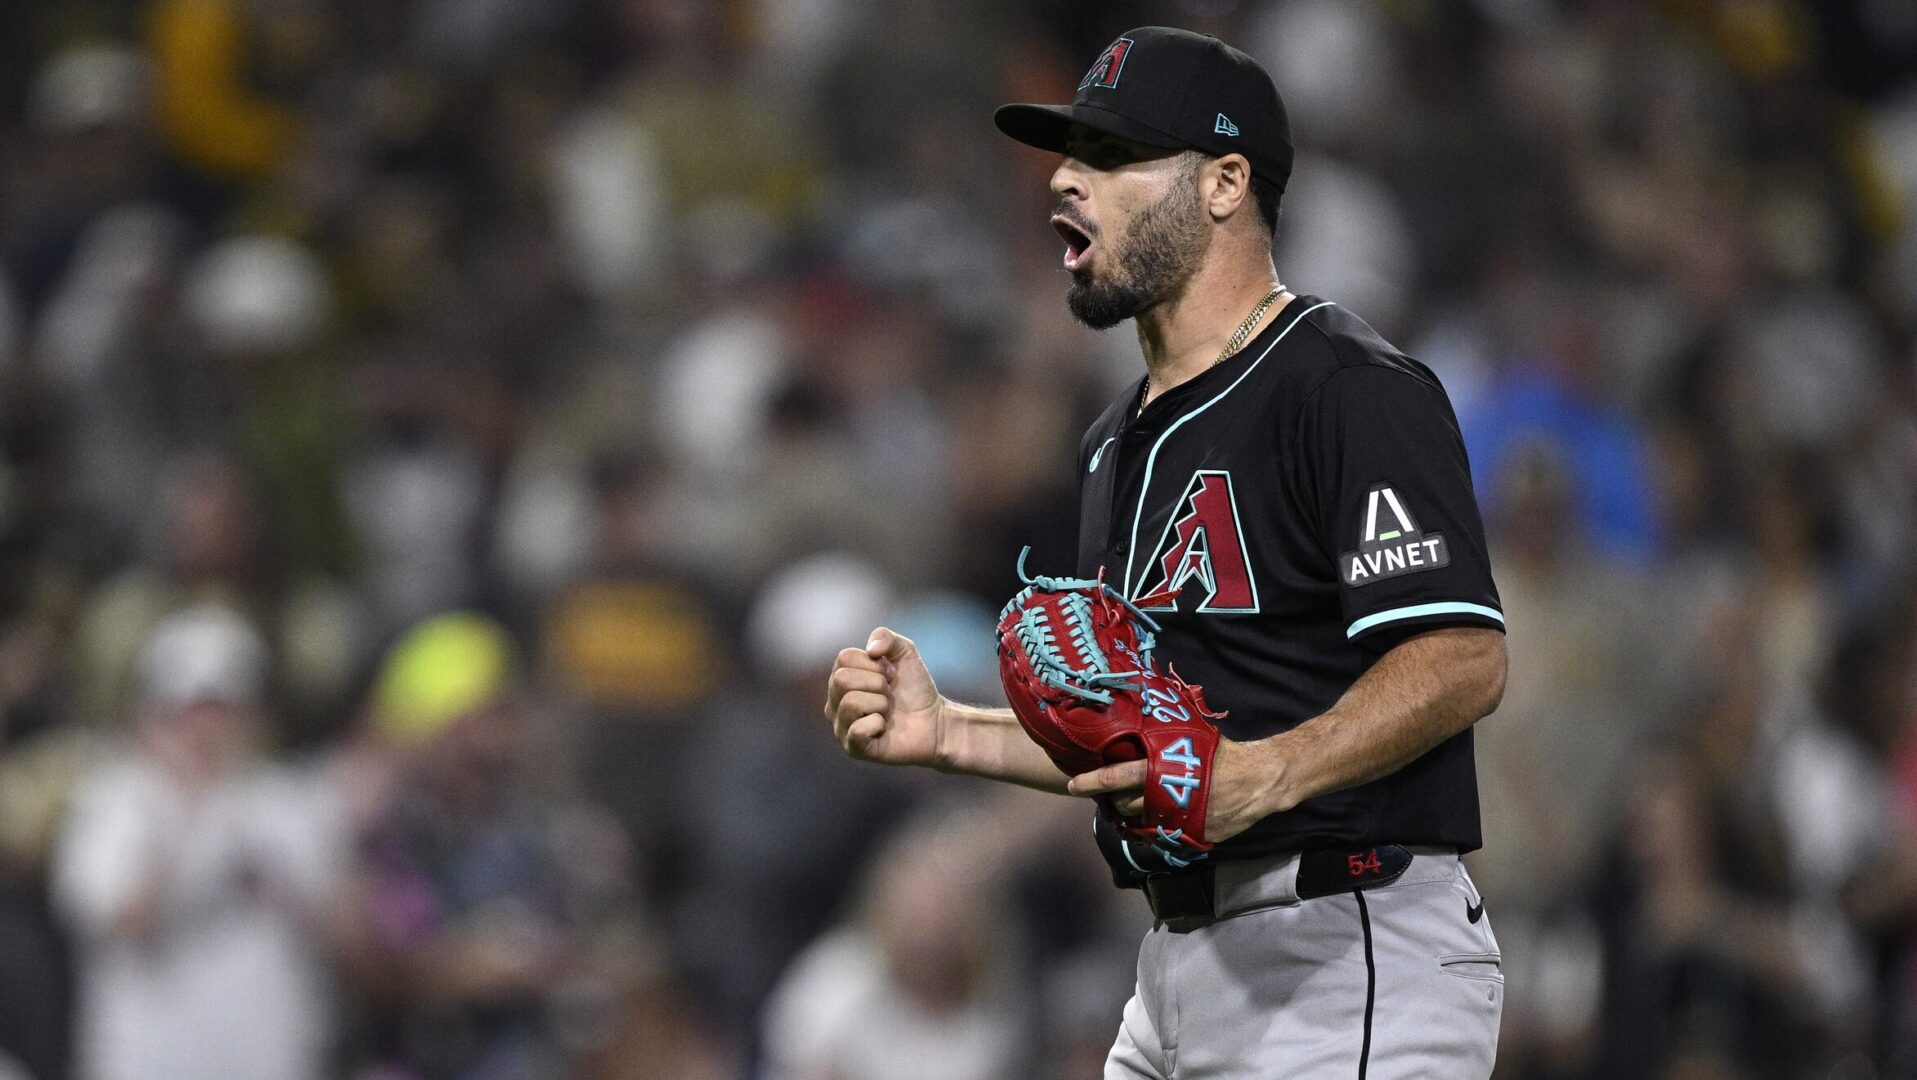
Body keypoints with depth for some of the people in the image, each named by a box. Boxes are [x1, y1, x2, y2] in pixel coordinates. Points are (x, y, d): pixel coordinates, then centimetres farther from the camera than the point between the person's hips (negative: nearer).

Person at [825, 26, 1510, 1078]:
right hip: (1179, 972, 9)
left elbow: (1461, 662, -20)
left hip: (1350, 960, -9)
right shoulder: (1119, 440, 21)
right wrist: (946, 732, 11)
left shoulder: (1353, 391, -9)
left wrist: (1262, 775, -32)